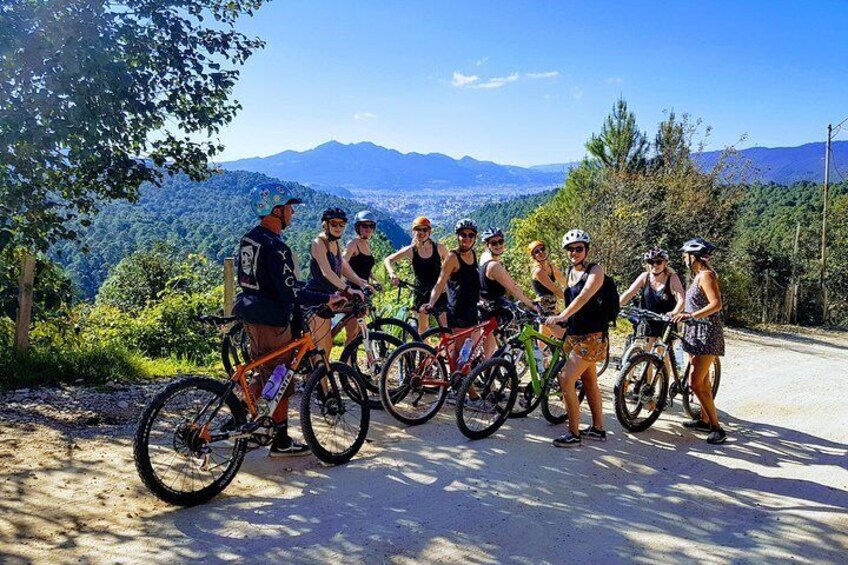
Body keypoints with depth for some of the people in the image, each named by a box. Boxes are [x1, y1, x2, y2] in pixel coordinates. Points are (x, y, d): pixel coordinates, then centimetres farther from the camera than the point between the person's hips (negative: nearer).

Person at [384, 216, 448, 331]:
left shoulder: (439, 248, -6)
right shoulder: (411, 250, -7)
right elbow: (388, 260, -3)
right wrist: (392, 274, -21)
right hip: (421, 292, 1)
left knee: (446, 327, -8)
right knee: (423, 328, 7)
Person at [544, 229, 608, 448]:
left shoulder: (595, 270, -13)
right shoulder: (570, 271, 11)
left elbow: (583, 297, -28)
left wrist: (561, 316, -40)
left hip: (592, 335, -8)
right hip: (574, 334, 8)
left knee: (566, 381, -13)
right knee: (589, 381, 16)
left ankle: (574, 434, -4)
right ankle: (598, 428, 28)